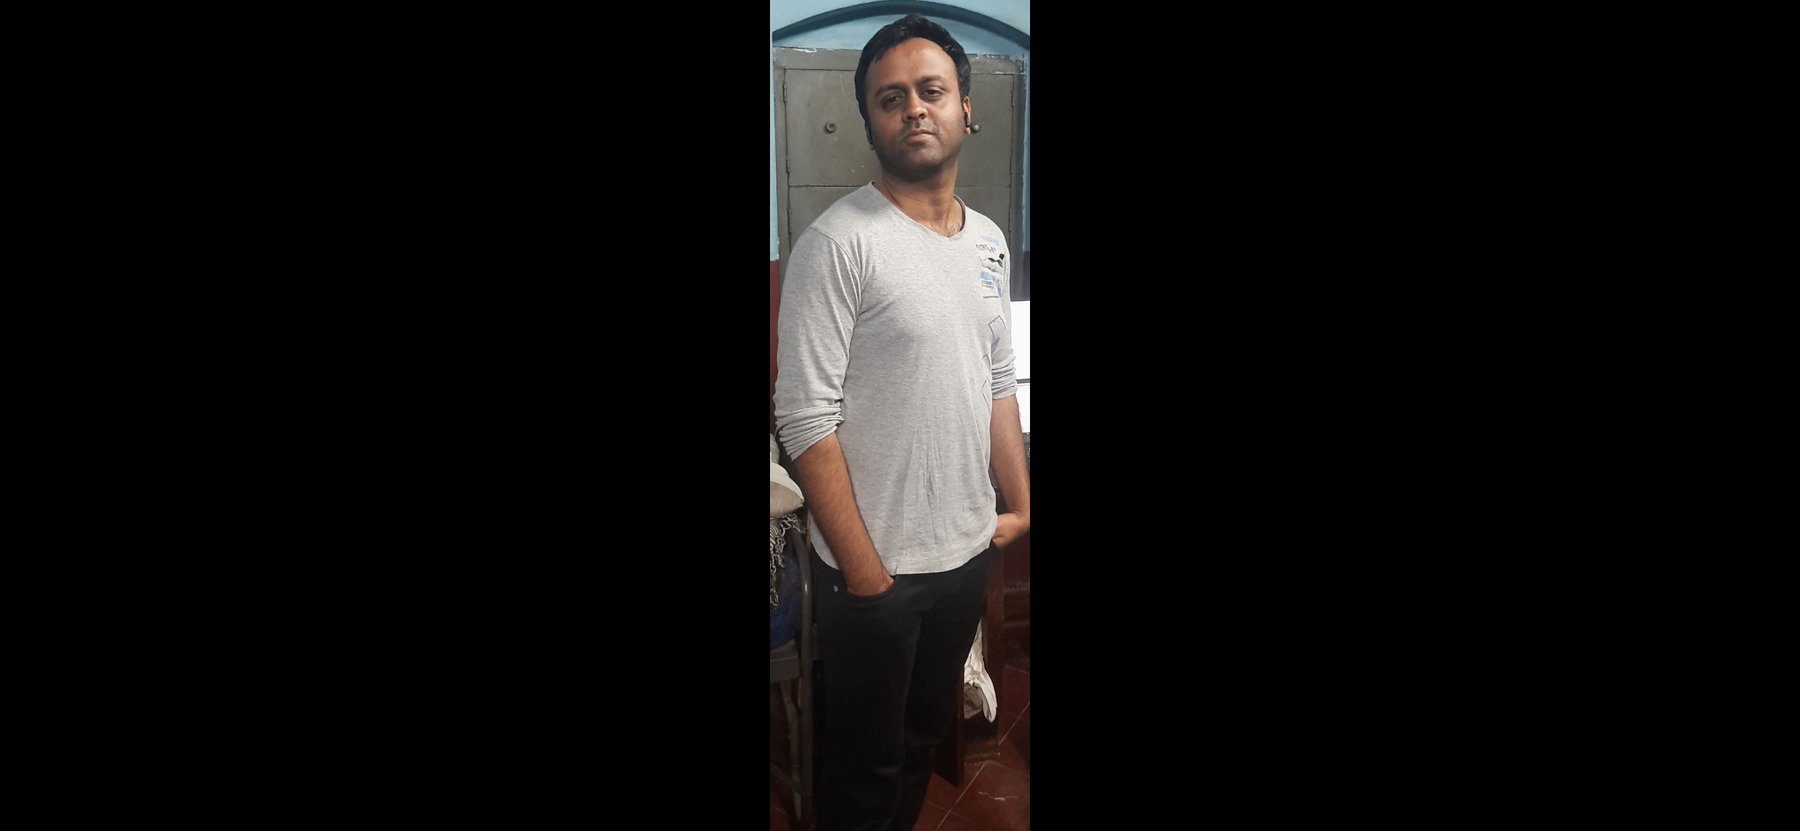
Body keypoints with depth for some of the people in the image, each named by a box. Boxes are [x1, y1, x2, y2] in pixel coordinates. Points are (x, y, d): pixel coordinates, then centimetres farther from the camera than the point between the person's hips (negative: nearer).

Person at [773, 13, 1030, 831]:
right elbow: (805, 419, -19)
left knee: (925, 735, 23)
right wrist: (862, 566, -18)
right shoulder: (838, 243, -17)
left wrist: (1020, 505, 10)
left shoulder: (989, 241, 6)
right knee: (866, 763, 12)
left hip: (969, 552, 6)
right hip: (874, 566, -6)